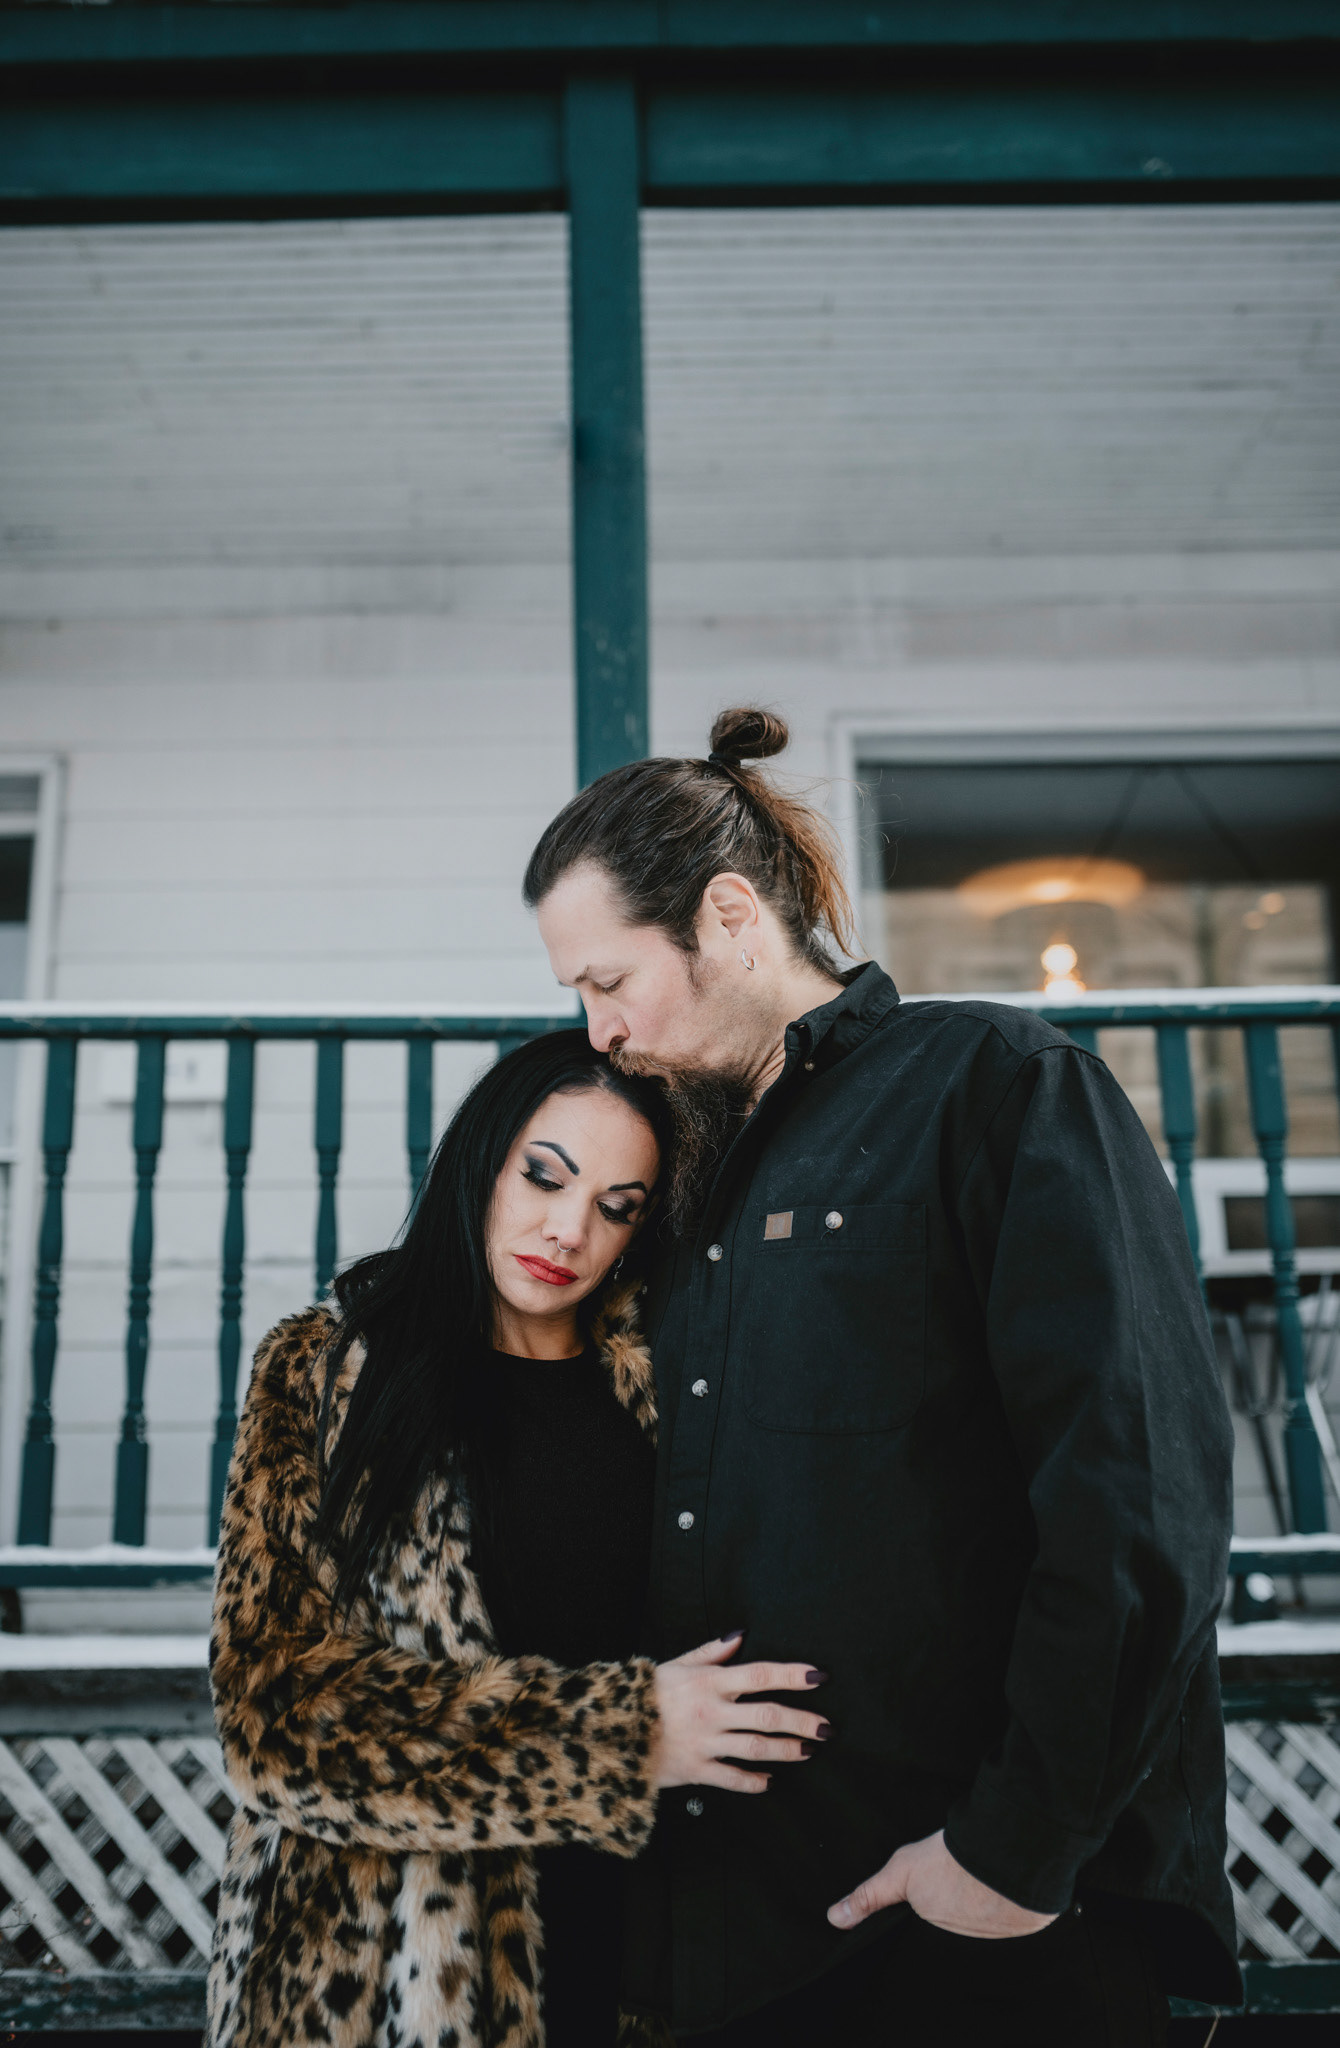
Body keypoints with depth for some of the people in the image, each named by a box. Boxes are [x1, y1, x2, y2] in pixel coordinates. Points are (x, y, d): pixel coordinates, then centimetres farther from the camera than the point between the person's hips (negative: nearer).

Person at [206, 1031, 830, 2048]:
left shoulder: (655, 1381, 1)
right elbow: (277, 1704, -13)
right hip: (374, 1961, -2)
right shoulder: (325, 1370, -5)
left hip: (622, 1939, 2)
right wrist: (618, 1735, -20)